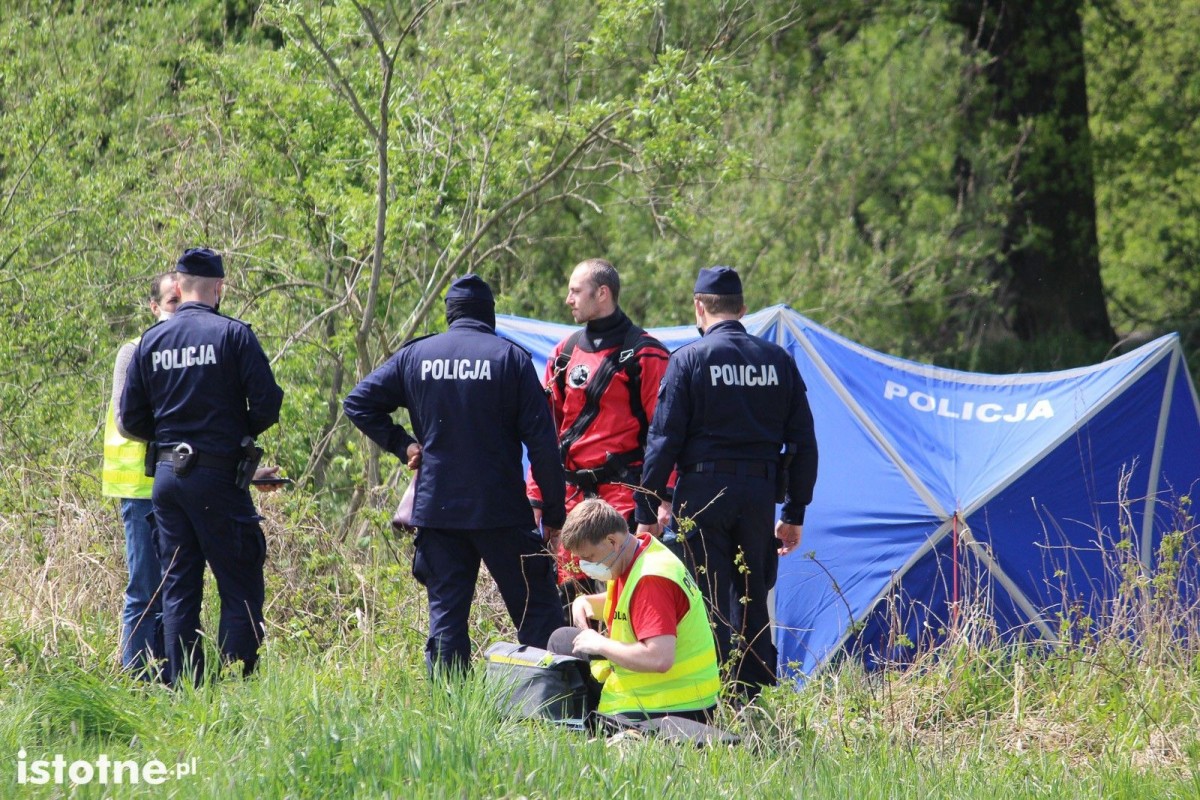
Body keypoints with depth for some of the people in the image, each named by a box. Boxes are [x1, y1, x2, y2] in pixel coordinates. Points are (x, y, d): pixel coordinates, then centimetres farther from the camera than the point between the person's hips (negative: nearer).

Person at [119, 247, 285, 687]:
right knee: (241, 589, -1)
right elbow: (267, 404, -11)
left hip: (166, 475, 5)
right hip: (217, 477, -5)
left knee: (178, 589, 11)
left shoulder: (151, 340, 6)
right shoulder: (233, 335, -7)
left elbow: (131, 420, 7)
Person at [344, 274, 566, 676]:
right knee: (537, 613, 2)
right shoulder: (510, 357, -3)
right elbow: (541, 440, -7)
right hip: (501, 512, -3)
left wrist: (402, 444, 10)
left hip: (436, 508, 3)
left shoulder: (415, 356, 5)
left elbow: (359, 403, 7)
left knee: (446, 615, 7)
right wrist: (554, 513, -3)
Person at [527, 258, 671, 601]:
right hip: (571, 493, 6)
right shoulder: (565, 353, 15)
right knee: (569, 589, 5)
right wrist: (536, 495, 15)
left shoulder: (643, 355, -4)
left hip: (623, 493, -6)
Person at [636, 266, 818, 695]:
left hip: (704, 490, -4)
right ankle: (757, 698, 14)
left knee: (707, 601, 0)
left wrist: (646, 512, -2)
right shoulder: (778, 361, 7)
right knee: (753, 600, 13)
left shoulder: (689, 359, -5)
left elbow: (664, 439, -7)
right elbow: (802, 441, 9)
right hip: (760, 493, 4)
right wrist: (795, 513, 16)